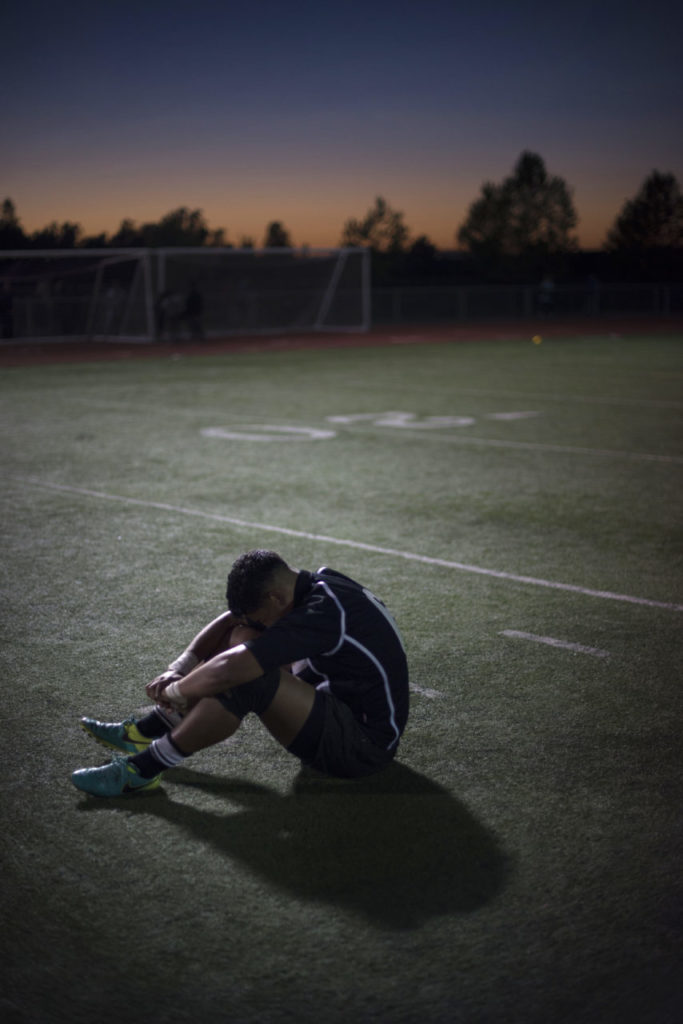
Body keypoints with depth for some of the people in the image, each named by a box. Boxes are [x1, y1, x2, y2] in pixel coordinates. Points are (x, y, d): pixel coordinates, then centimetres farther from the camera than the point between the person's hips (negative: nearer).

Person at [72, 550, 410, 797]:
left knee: (248, 678, -28)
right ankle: (148, 730, 9)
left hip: (365, 746, -10)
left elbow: (228, 671, -33)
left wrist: (175, 692, -15)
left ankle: (144, 768, -14)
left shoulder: (323, 612, -29)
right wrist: (178, 667, -2)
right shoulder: (314, 584, 0)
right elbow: (231, 620, 9)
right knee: (242, 634, 6)